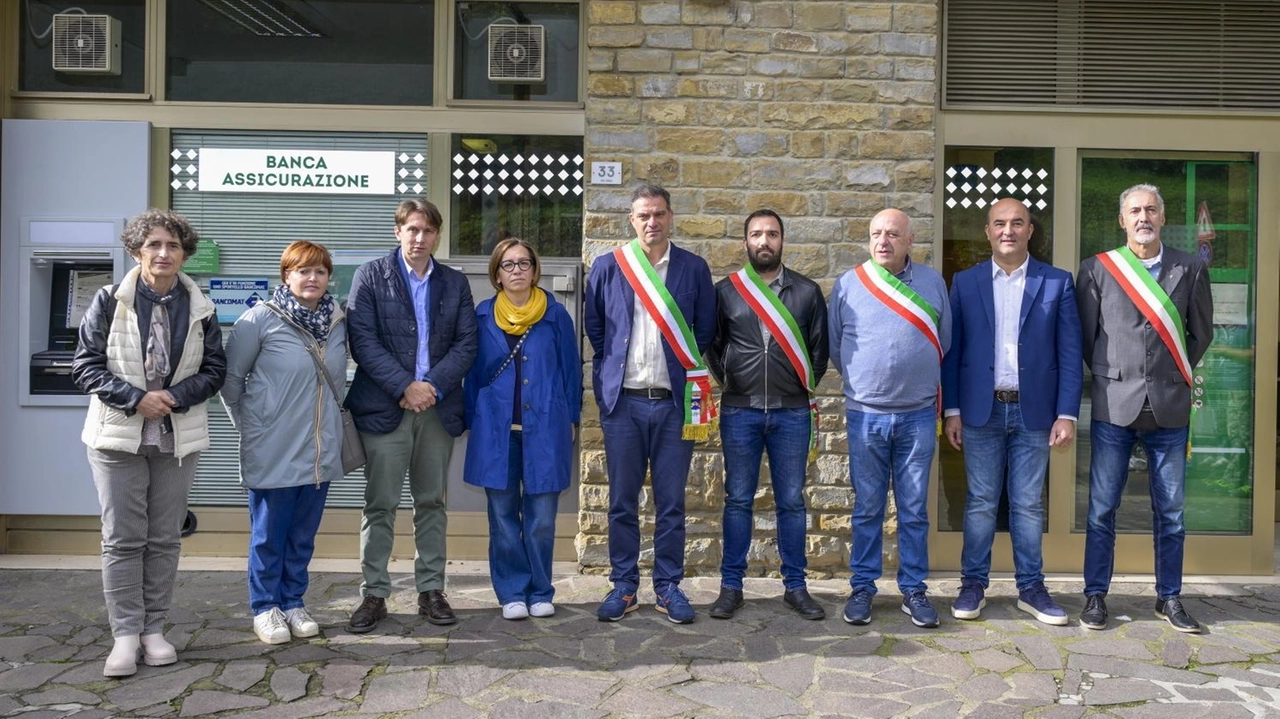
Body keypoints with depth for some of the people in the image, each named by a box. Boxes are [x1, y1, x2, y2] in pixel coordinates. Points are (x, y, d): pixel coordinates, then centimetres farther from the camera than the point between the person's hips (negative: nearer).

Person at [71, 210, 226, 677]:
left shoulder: (199, 308, 3)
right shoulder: (109, 301, -2)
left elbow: (215, 369, 5)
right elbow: (85, 365, -3)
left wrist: (175, 397, -12)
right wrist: (136, 399, -15)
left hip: (178, 437, 2)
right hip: (119, 434, -2)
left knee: (165, 539, 8)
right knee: (122, 539, 1)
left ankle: (154, 629, 19)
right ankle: (126, 634, 9)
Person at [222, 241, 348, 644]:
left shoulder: (338, 322, 4)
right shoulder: (261, 318, -10)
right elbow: (231, 376, -3)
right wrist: (249, 424, 2)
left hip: (320, 449, 5)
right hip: (272, 451, -4)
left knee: (303, 535, 14)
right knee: (268, 534, 7)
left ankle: (293, 603, 28)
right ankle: (265, 607, 22)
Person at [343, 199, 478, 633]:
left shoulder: (455, 283, 11)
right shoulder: (371, 276, 3)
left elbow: (466, 343, 3)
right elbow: (363, 341, -7)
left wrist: (432, 385, -11)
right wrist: (405, 386, -15)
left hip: (439, 408, 3)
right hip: (385, 407, -3)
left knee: (431, 502, 10)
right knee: (380, 505, 2)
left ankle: (431, 589, 19)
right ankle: (374, 594, 11)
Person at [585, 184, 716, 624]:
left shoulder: (694, 269, 5)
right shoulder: (607, 267, 5)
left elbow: (706, 328, 10)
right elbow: (593, 325, 12)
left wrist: (686, 370, 7)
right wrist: (613, 367, 9)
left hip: (674, 401, 0)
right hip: (622, 401, 0)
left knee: (671, 502, 6)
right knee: (622, 501, 7)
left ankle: (668, 586, 18)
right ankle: (623, 586, 18)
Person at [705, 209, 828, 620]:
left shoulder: (807, 292, 6)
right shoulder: (726, 290, 4)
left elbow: (820, 347, 10)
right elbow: (710, 344, 11)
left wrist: (806, 386, 5)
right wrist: (725, 382, 5)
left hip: (792, 412, 0)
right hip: (739, 411, 0)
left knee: (791, 501, 7)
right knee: (738, 500, 5)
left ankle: (795, 586, 17)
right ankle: (731, 586, 14)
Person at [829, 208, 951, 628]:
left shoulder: (932, 283, 6)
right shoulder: (848, 284, 1)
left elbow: (945, 342, 13)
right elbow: (833, 345, 9)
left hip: (918, 415, 1)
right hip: (866, 415, -1)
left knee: (914, 510, 7)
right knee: (867, 509, 7)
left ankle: (913, 590, 18)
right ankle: (862, 587, 18)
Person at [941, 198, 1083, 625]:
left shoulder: (1057, 283, 3)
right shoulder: (965, 283, 5)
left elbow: (1070, 353, 1)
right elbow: (952, 350, 4)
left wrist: (1067, 413, -5)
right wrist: (951, 410, -1)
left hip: (1033, 411, 0)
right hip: (981, 410, 0)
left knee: (1029, 505, 7)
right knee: (980, 502, 6)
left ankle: (1031, 588, 19)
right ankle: (974, 585, 17)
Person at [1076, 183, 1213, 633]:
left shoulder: (1190, 270, 5)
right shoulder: (1097, 269, 0)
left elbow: (1202, 333, 14)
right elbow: (1086, 336, 5)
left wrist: (1175, 376, 12)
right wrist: (1113, 376, 6)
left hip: (1169, 406, 2)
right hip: (1114, 405, -1)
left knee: (1169, 510, 9)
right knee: (1102, 509, 3)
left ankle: (1169, 598, 22)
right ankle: (1095, 596, 14)